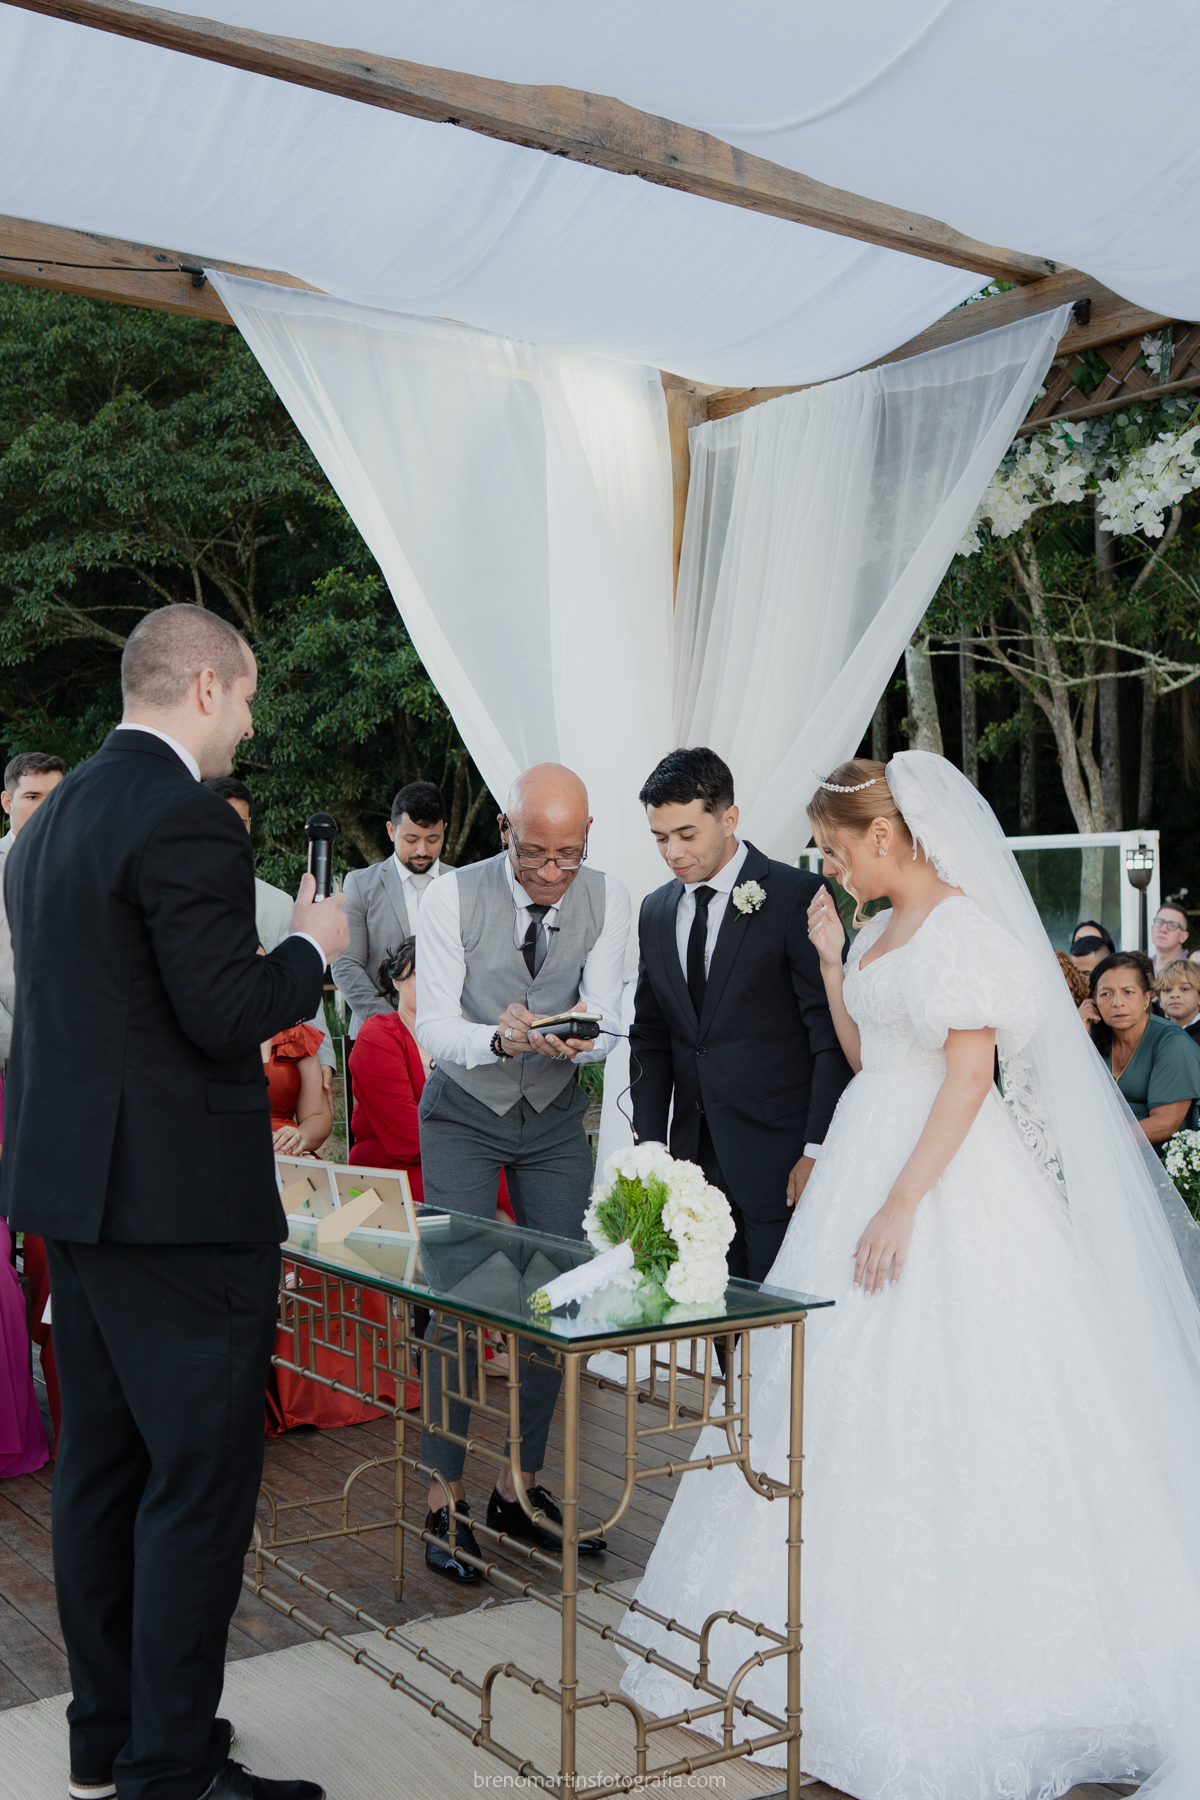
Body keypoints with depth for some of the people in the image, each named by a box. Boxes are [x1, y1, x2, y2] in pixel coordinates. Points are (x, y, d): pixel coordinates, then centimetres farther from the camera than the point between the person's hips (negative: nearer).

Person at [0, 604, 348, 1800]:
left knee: (102, 1464, 16)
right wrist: (312, 947, -4)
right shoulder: (187, 820, -17)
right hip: (178, 1199, -10)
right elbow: (228, 1016, -19)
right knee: (201, 1479, -1)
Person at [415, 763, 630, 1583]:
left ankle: (522, 1490, 19)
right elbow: (435, 1025, -19)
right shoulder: (453, 898, -18)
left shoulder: (608, 900, -12)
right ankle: (446, 1501, 5)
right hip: (464, 1116, -3)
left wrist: (579, 1037, -37)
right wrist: (500, 1038, -39)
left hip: (557, 1118, 3)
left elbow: (607, 1023, -13)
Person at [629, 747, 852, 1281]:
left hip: (781, 1157, -5)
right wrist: (650, 1144, 9)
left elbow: (831, 1034, -9)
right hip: (694, 1158, 5)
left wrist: (818, 1151, -13)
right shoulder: (656, 912, 12)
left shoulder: (798, 897, -8)